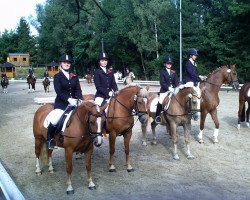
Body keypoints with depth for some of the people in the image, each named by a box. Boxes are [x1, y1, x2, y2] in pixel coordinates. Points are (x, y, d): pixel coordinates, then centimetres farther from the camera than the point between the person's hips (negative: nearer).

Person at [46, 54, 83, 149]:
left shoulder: (74, 77, 13)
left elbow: (78, 90, 5)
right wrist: (68, 99, -23)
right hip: (61, 104, -4)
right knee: (54, 121, -23)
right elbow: (58, 91, -11)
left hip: (74, 103, 4)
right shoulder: (57, 76, 1)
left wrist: (79, 99, -15)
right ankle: (50, 139, 3)